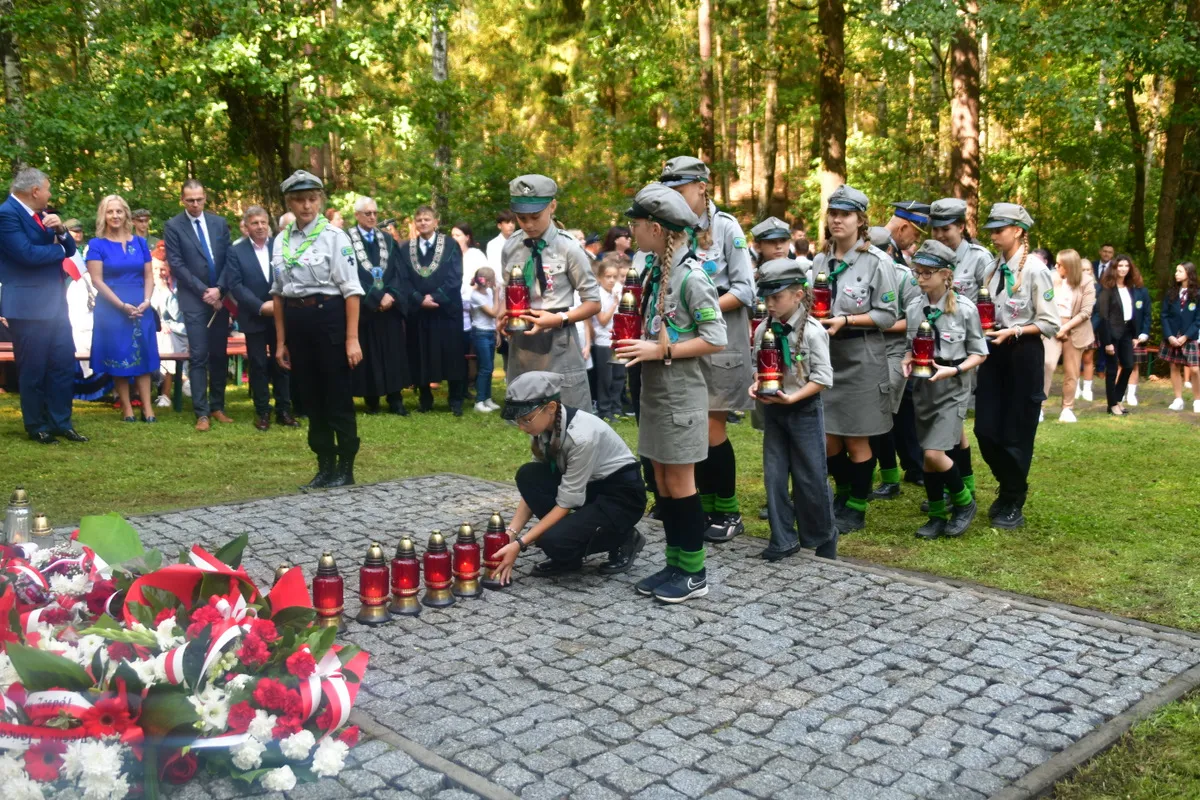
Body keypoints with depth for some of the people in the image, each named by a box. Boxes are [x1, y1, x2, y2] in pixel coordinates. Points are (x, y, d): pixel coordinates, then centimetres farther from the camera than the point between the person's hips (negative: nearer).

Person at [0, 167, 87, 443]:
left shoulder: (42, 213, 13)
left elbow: (69, 249, 13)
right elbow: (27, 254, -24)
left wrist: (61, 230, -9)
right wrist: (59, 249, -6)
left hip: (55, 302, 8)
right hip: (28, 305, -8)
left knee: (64, 364, 10)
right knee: (33, 370, 3)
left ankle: (61, 422, 20)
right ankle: (37, 427, 16)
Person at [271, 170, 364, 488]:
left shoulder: (334, 236, -7)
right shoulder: (281, 241, 8)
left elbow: (351, 290, -9)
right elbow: (278, 293, 13)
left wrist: (352, 339, -13)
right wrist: (280, 341, 12)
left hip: (329, 318, -5)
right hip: (296, 322, 5)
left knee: (338, 397, 2)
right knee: (310, 397, 11)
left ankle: (345, 469, 14)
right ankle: (325, 467, 22)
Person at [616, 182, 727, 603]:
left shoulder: (690, 275, -17)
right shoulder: (656, 269, 8)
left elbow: (715, 339, -18)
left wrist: (660, 351, -18)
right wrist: (640, 343, 3)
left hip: (680, 391, -8)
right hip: (654, 388, 8)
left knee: (679, 482, 0)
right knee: (662, 480, 12)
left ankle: (694, 573, 13)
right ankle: (675, 564, 23)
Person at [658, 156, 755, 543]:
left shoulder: (725, 227, -7)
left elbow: (745, 291, -12)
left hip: (720, 341, -5)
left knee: (712, 428, -4)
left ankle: (729, 512, 11)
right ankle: (706, 507, 21)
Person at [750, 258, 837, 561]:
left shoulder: (812, 331, -15)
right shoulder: (763, 331, 1)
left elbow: (823, 377, -14)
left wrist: (792, 397, -23)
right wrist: (756, 386, -11)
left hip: (804, 410, -5)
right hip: (772, 410, 5)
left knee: (811, 477, 4)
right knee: (774, 475, 7)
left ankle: (823, 537, 23)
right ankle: (783, 539, 18)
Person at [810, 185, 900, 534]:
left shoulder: (877, 261, -6)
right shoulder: (820, 261, 8)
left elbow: (888, 315, -8)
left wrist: (845, 321, -18)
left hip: (860, 358, -5)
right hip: (824, 355, 5)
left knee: (856, 440, 3)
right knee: (824, 438, 8)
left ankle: (856, 508, 19)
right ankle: (844, 491, 32)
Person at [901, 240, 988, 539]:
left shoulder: (965, 308, -10)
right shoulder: (913, 307, 1)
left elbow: (979, 354, -3)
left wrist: (953, 370, -18)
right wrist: (908, 361, -7)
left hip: (952, 387, -5)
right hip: (922, 387, 5)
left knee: (935, 454, -14)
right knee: (928, 456, 9)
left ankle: (964, 502, 12)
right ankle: (937, 515, 24)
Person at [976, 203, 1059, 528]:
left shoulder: (1035, 269, -12)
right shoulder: (994, 266, 6)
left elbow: (1050, 323, -11)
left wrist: (1013, 332, -20)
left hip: (1023, 353, -6)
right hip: (994, 351, 6)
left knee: (1016, 431, 4)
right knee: (985, 429, 6)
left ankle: (1013, 504, 22)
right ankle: (1009, 488, 31)